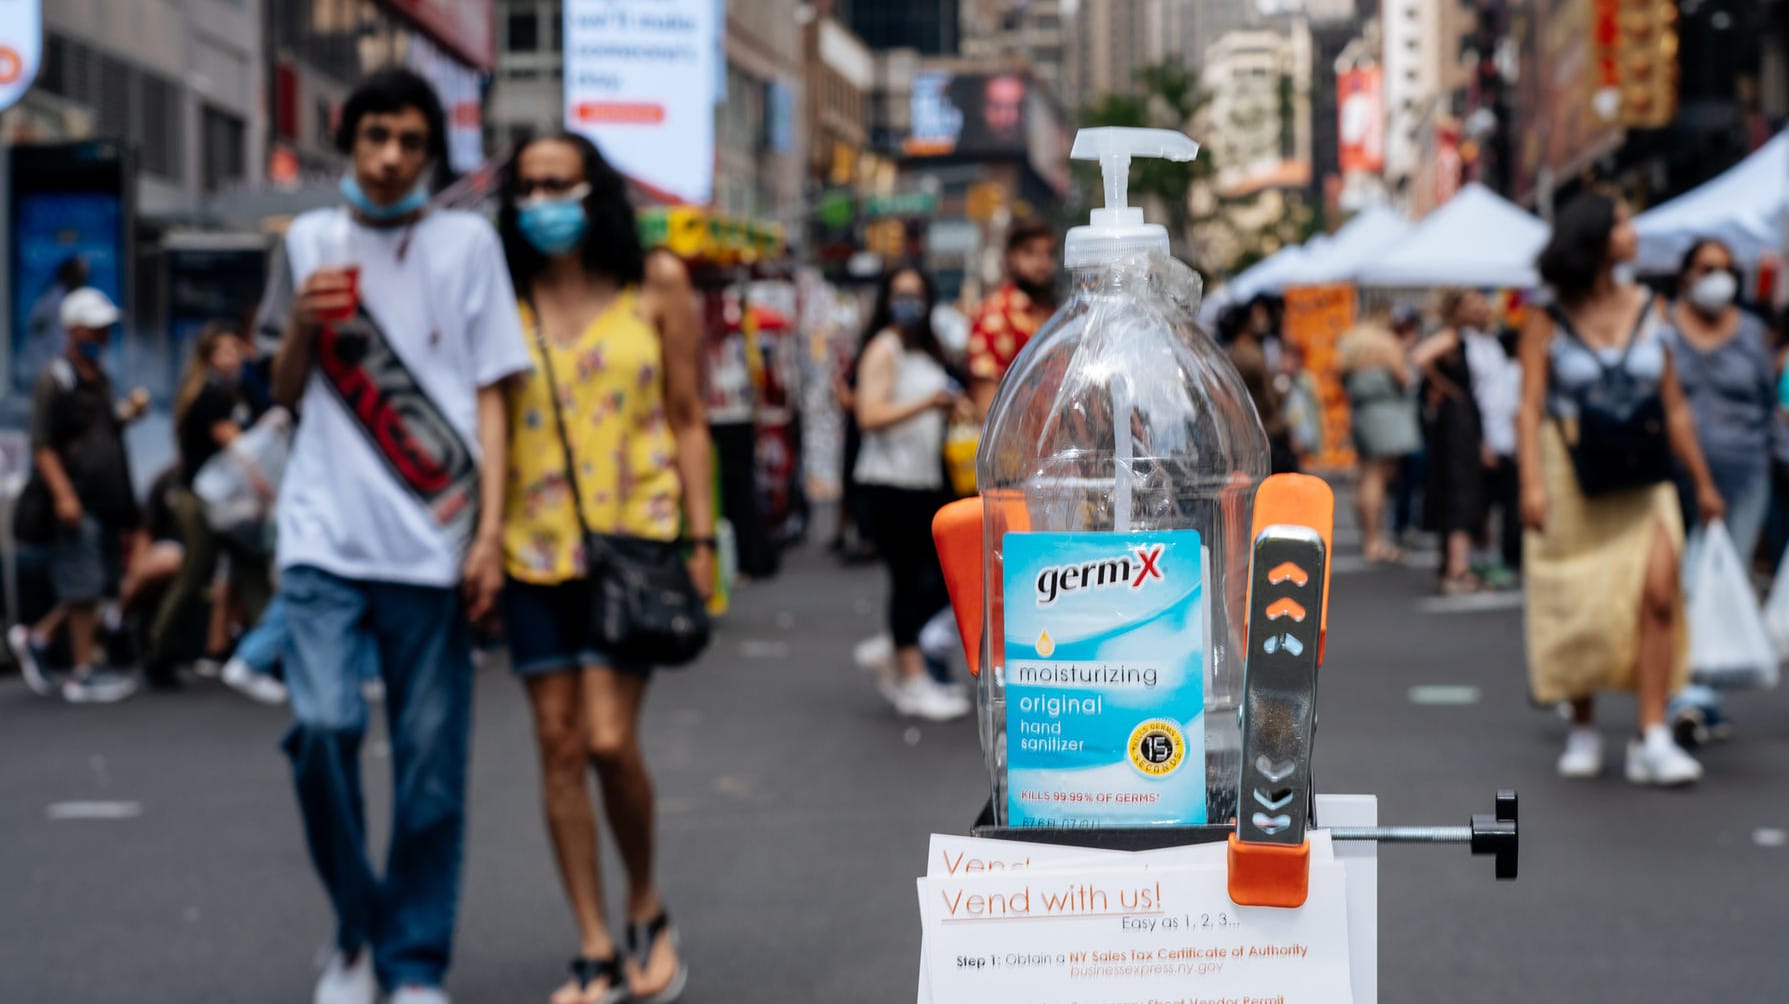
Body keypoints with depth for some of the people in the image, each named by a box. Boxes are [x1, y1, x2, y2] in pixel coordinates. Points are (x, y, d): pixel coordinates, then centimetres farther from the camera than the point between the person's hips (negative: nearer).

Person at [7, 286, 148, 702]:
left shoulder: (99, 379, 16)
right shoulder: (53, 380, -9)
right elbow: (42, 445, -14)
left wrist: (128, 412, 6)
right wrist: (63, 495, -21)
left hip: (104, 500, 8)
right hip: (75, 503, -8)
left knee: (100, 584, 11)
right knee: (83, 589, -5)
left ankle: (36, 638, 24)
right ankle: (83, 673, 2)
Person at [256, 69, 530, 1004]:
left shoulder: (467, 243, 6)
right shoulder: (310, 240, 12)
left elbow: (488, 393, 4)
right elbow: (286, 392, 18)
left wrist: (491, 529, -5)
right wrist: (301, 324, -3)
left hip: (432, 542, -1)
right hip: (326, 535, 1)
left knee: (431, 763, -1)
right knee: (323, 726, -16)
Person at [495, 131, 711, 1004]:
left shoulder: (655, 285, 2)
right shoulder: (503, 302, 5)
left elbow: (688, 420, 5)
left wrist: (701, 537, 0)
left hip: (634, 538, -2)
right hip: (537, 546, 3)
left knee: (609, 739, -11)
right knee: (558, 746, 3)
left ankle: (648, 912, 15)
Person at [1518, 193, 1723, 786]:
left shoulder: (1646, 310, 8)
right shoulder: (1548, 321, -2)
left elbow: (1674, 406, 12)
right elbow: (1530, 408, -8)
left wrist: (1702, 481, 13)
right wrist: (1532, 484, -20)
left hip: (1639, 479, 2)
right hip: (1570, 477, -2)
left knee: (1658, 592, -14)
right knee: (1578, 609, 3)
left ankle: (1652, 739, -12)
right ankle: (1583, 730, 22)